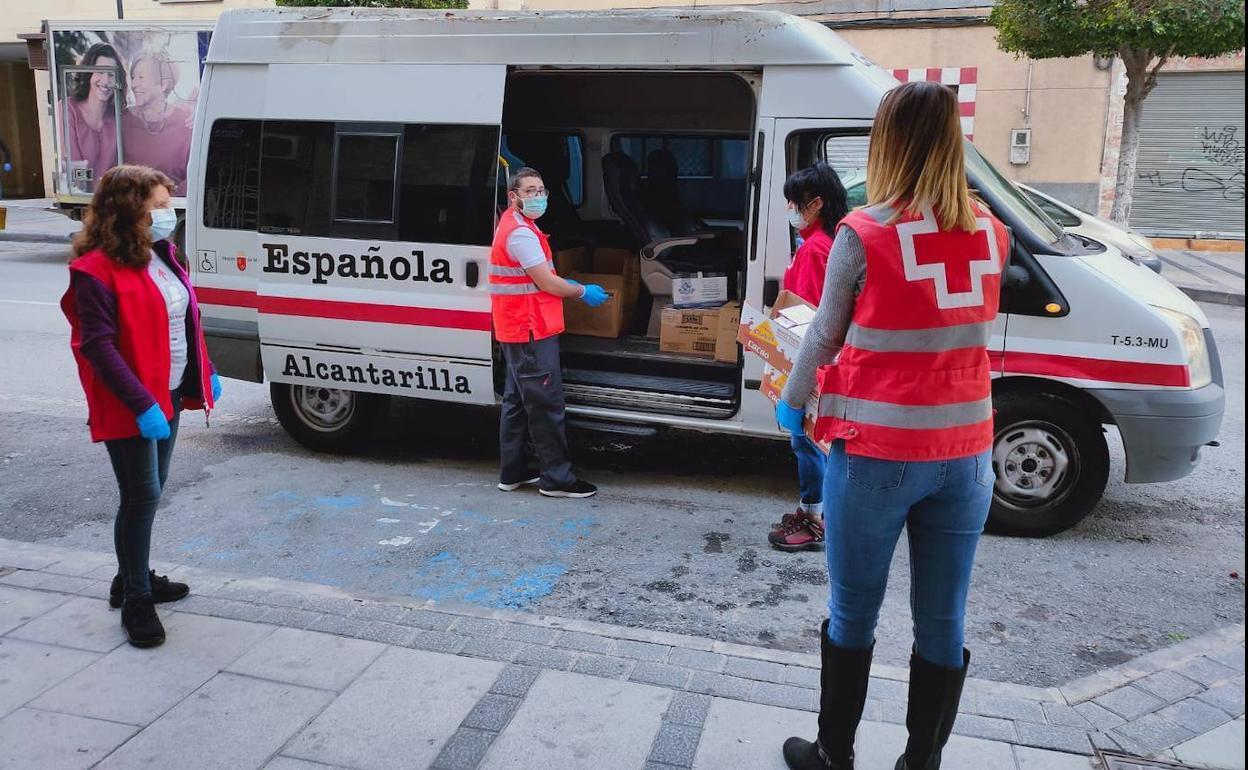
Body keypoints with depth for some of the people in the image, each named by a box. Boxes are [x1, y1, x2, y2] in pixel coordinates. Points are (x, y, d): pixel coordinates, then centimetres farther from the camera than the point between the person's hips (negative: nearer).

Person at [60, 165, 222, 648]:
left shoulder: (161, 254, 9)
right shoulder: (97, 269, -17)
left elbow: (186, 318, 18)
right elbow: (98, 346, -21)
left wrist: (206, 372, 15)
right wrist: (141, 404, -26)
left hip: (169, 394, 8)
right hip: (131, 405, -8)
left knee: (150, 492, 17)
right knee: (142, 497, -3)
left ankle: (133, 578, 34)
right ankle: (136, 602, 12)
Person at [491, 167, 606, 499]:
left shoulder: (516, 226, 16)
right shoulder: (520, 232, -18)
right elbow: (548, 284, -18)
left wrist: (568, 285, 13)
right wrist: (583, 292, -3)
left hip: (516, 331, 11)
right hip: (531, 332, -11)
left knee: (517, 401, 15)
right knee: (546, 404, -5)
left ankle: (513, 472, 23)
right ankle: (557, 478, 2)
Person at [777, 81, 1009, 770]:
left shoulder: (864, 235, -12)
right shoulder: (989, 234, 2)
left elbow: (823, 337, -2)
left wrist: (790, 404, 17)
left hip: (875, 455, -4)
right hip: (963, 455, 4)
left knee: (853, 615, 13)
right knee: (942, 623, 14)